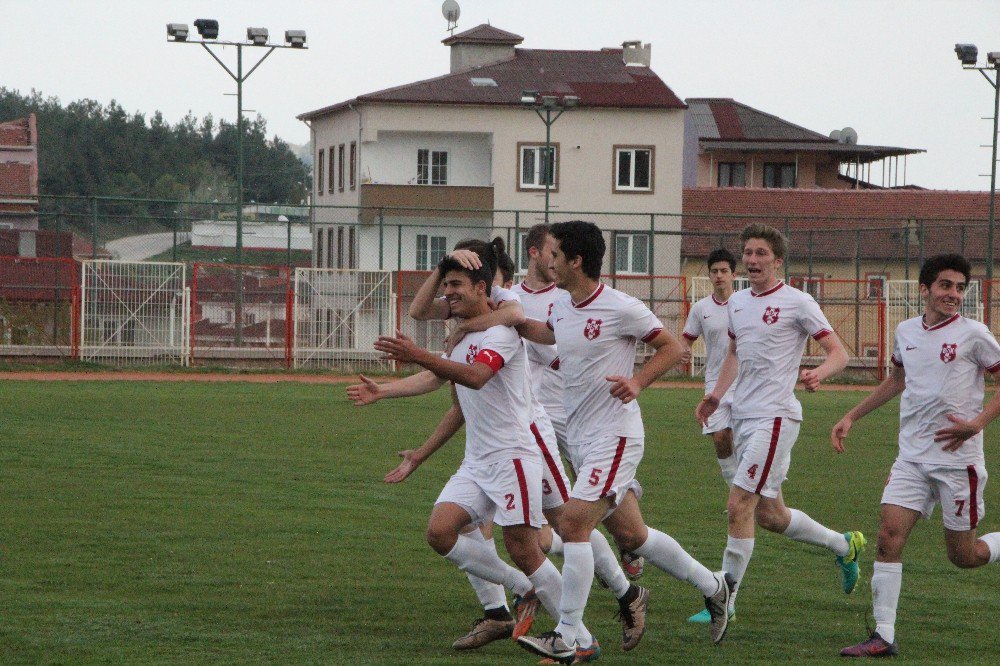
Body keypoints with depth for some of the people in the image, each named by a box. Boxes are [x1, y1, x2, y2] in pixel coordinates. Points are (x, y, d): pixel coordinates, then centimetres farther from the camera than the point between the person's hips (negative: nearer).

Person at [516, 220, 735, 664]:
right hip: (580, 439, 8)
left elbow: (672, 348, -5)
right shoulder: (561, 306, 7)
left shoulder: (621, 309, -15)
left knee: (573, 524, -16)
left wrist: (638, 381, -18)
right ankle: (711, 585, 33)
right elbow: (549, 334, 31)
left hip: (615, 436, -8)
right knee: (630, 534, 14)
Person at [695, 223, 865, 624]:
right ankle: (844, 546, 38)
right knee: (769, 515, 14)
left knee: (739, 505, -15)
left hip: (775, 417, -8)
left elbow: (838, 353, -6)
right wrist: (717, 395, 15)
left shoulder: (797, 302, -7)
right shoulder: (737, 302, 14)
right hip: (742, 418, 8)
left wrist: (820, 373, -27)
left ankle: (724, 602, -9)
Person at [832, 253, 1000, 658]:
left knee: (963, 556, 2)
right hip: (911, 455, 4)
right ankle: (883, 637, -9)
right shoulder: (906, 332, 9)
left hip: (958, 459, -4)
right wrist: (852, 417, 24)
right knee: (889, 536, -11)